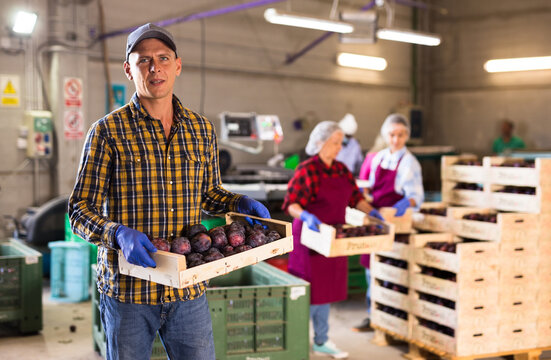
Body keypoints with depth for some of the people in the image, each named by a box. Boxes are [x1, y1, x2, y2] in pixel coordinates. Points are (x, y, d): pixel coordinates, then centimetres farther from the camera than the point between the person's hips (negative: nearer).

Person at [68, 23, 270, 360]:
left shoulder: (202, 130, 7)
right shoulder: (108, 131, -6)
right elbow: (81, 210, -7)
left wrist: (240, 203, 0)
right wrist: (120, 234, -26)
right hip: (128, 289, -3)